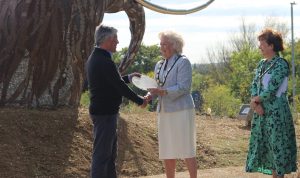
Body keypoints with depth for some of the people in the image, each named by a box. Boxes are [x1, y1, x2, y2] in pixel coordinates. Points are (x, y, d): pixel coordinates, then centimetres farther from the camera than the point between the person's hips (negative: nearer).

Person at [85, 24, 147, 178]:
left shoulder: (93, 58, 10)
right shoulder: (105, 62, -22)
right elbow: (120, 87, -18)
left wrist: (128, 78, 23)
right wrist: (140, 101, -7)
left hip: (103, 112, 10)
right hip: (105, 113, -10)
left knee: (110, 153, 19)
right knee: (102, 154, -6)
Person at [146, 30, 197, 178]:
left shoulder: (183, 62, -6)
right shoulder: (159, 65, 15)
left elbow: (183, 87, -15)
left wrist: (163, 92, -25)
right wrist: (149, 96, -4)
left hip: (181, 110, -7)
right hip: (164, 111, 7)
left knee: (187, 150, -4)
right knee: (167, 151, 9)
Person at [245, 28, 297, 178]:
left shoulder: (280, 64, -13)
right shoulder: (262, 64, 12)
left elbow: (271, 90, -18)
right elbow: (254, 85, 7)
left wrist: (255, 100, -5)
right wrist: (256, 103, -10)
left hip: (276, 112, -8)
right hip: (262, 112, 8)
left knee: (277, 145, -3)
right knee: (263, 145, 10)